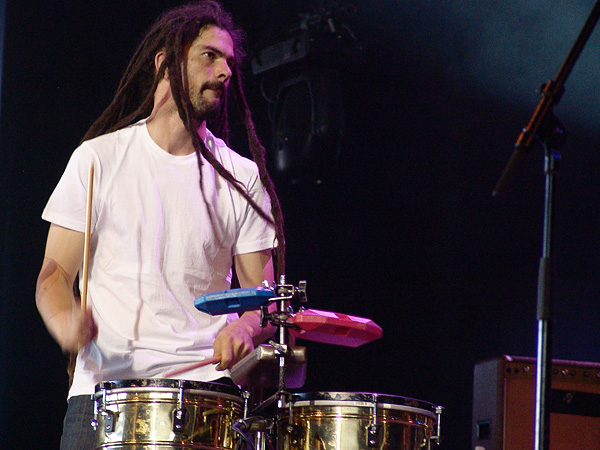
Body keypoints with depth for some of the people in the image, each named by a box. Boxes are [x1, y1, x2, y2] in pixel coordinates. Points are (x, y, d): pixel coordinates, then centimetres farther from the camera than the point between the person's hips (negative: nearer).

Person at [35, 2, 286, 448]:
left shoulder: (242, 177, 10)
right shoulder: (98, 158, 7)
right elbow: (55, 275, 7)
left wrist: (244, 328, -13)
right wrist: (67, 322, -15)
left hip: (206, 383, 0)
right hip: (104, 386, 0)